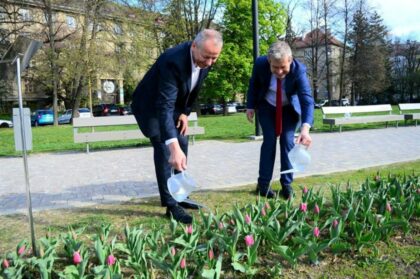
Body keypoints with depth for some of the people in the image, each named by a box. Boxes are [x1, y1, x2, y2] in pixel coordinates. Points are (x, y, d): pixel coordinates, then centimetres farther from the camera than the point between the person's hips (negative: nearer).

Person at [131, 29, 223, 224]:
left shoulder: (206, 60, -15)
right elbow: (164, 106, -45)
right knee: (164, 149, -16)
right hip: (152, 106, -7)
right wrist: (173, 147, -52)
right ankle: (171, 204, -9)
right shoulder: (173, 61, -38)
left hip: (175, 105, 8)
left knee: (182, 145, 8)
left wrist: (185, 112, -4)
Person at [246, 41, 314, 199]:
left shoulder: (299, 70, -33)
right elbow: (253, 84, -6)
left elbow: (307, 100, -42)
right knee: (269, 140, -8)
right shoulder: (260, 63, -28)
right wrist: (250, 106, -7)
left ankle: (287, 184, 6)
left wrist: (305, 128, -56)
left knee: (288, 141, -8)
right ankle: (263, 184, 2)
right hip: (267, 106, 1)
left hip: (290, 108, 0)